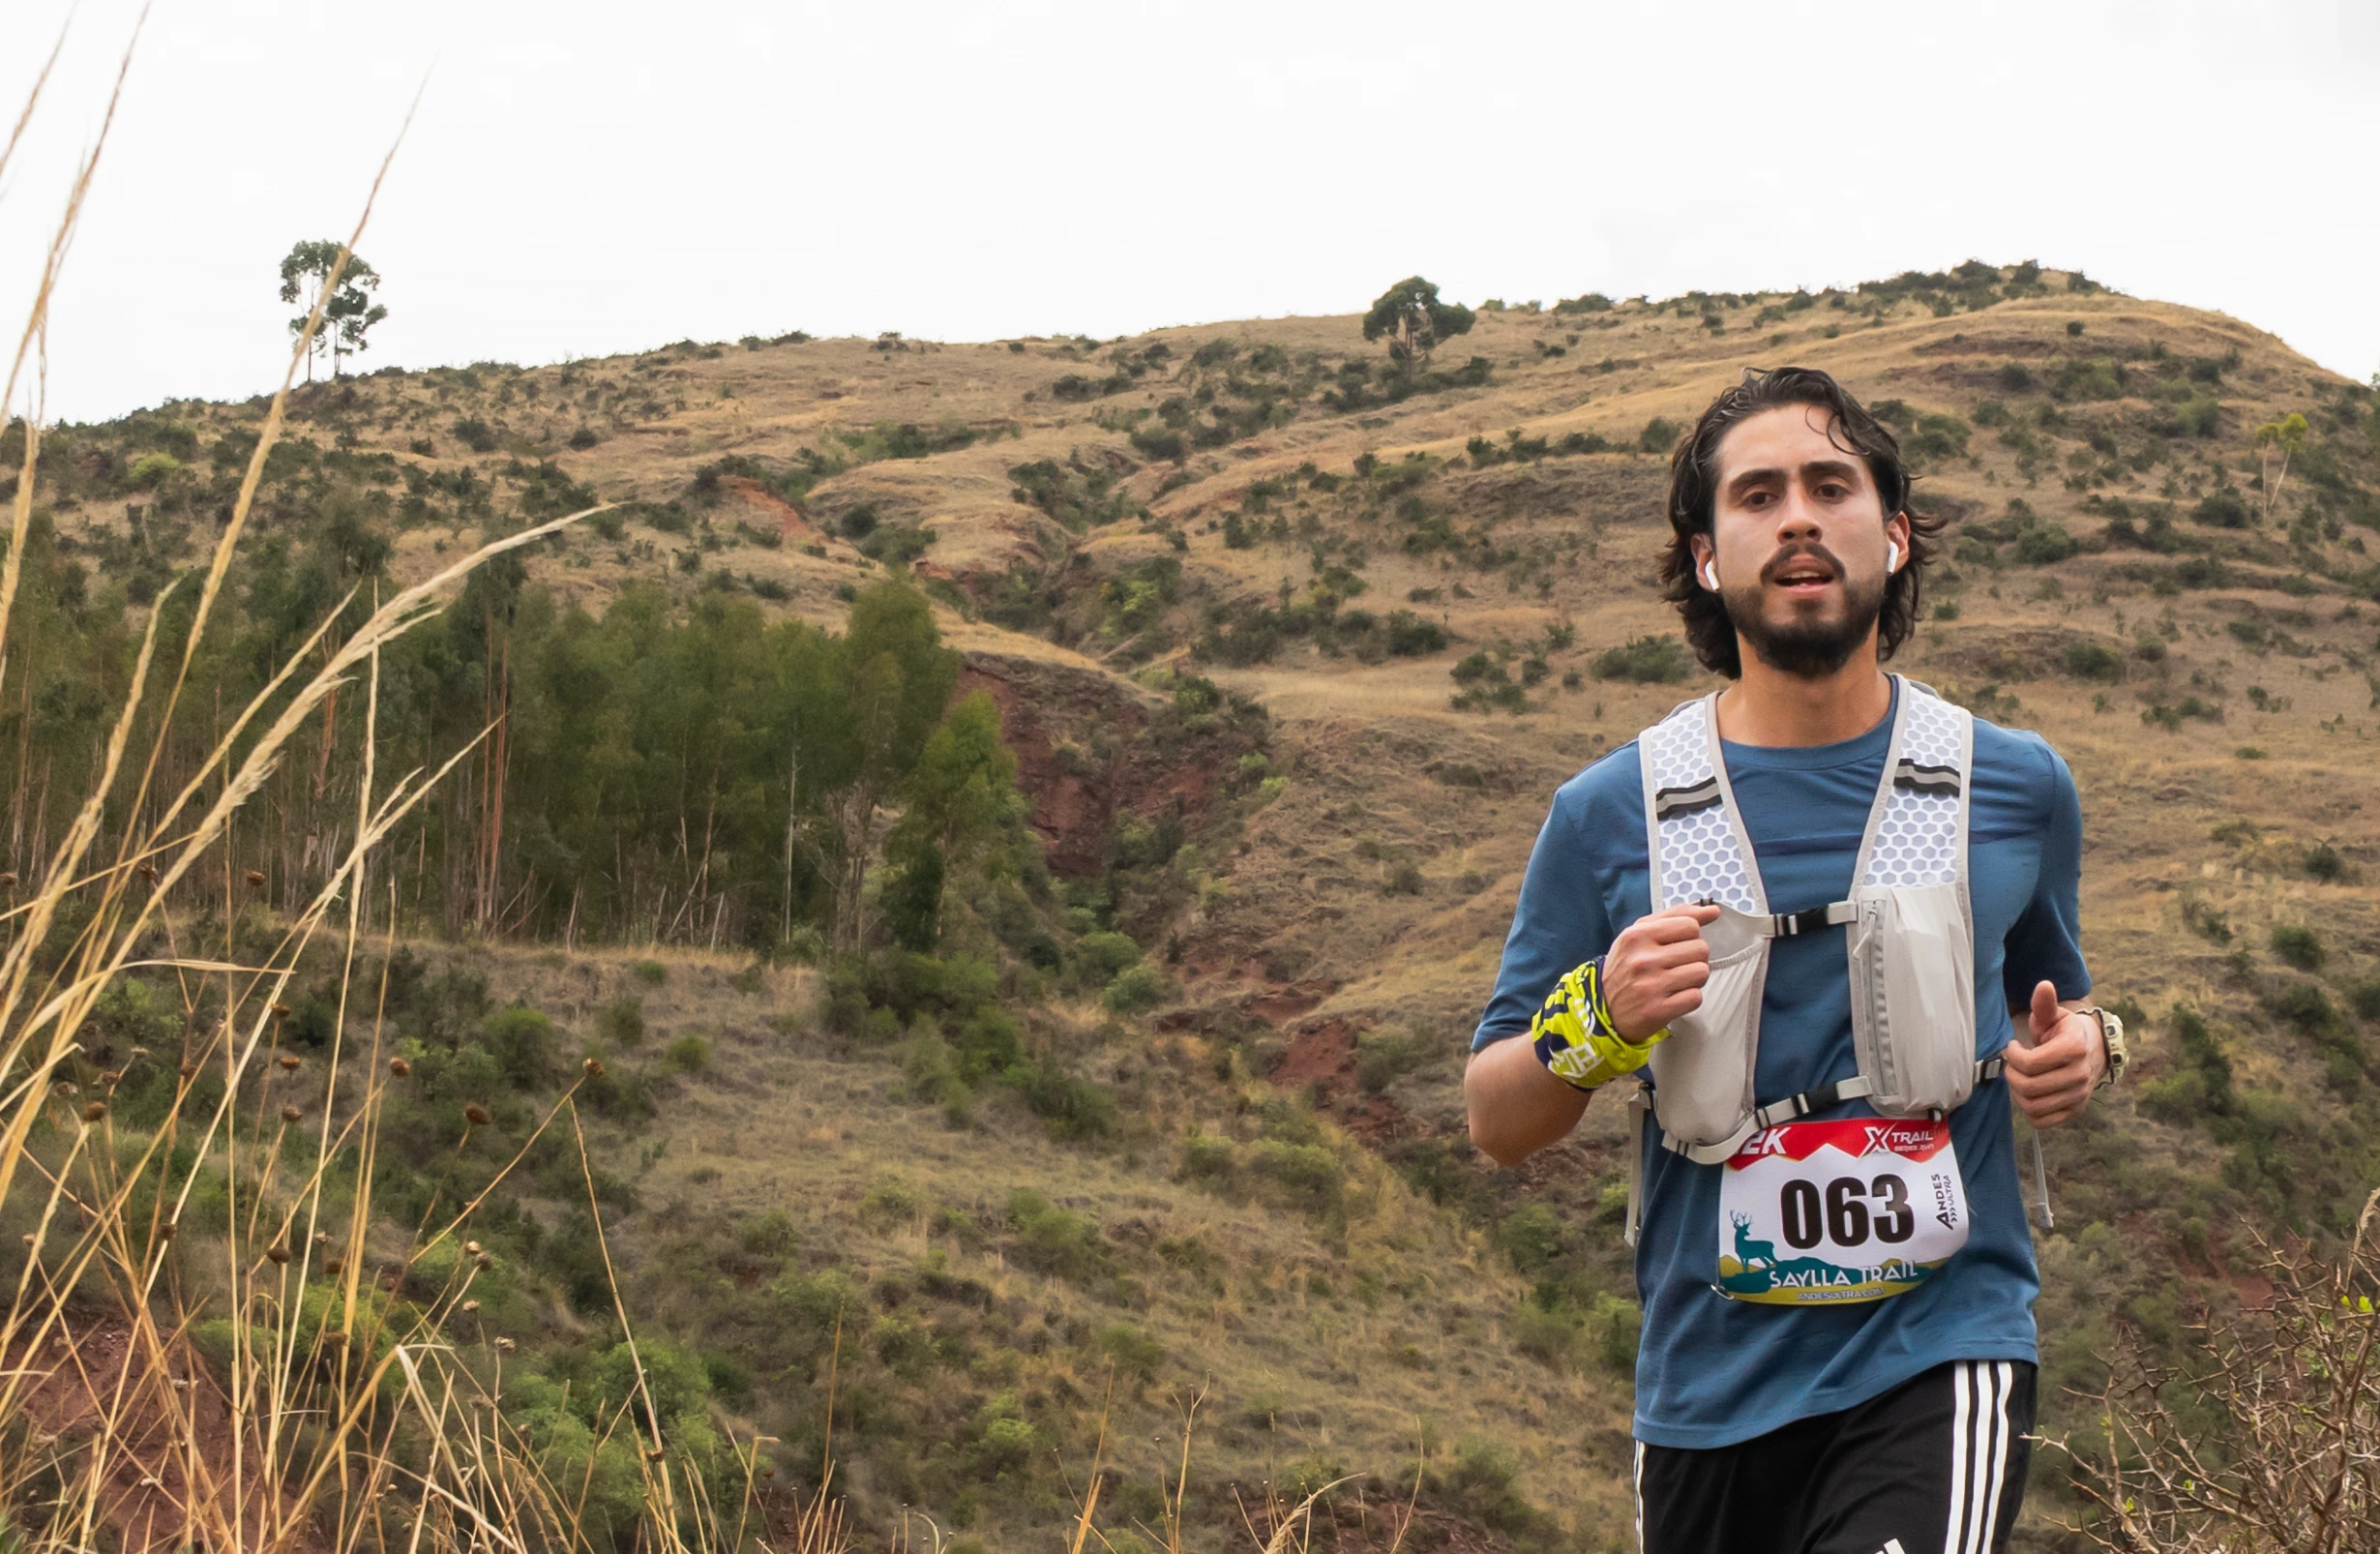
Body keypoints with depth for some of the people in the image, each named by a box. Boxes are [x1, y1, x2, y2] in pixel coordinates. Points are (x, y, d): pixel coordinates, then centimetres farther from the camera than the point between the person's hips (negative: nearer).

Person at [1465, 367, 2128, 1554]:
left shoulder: (2016, 788, 4)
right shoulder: (1610, 813, 1)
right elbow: (1498, 1125, 5)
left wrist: (2080, 1053, -2)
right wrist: (1596, 1021, -15)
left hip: (1939, 1358, -1)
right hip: (1710, 1380, 1)